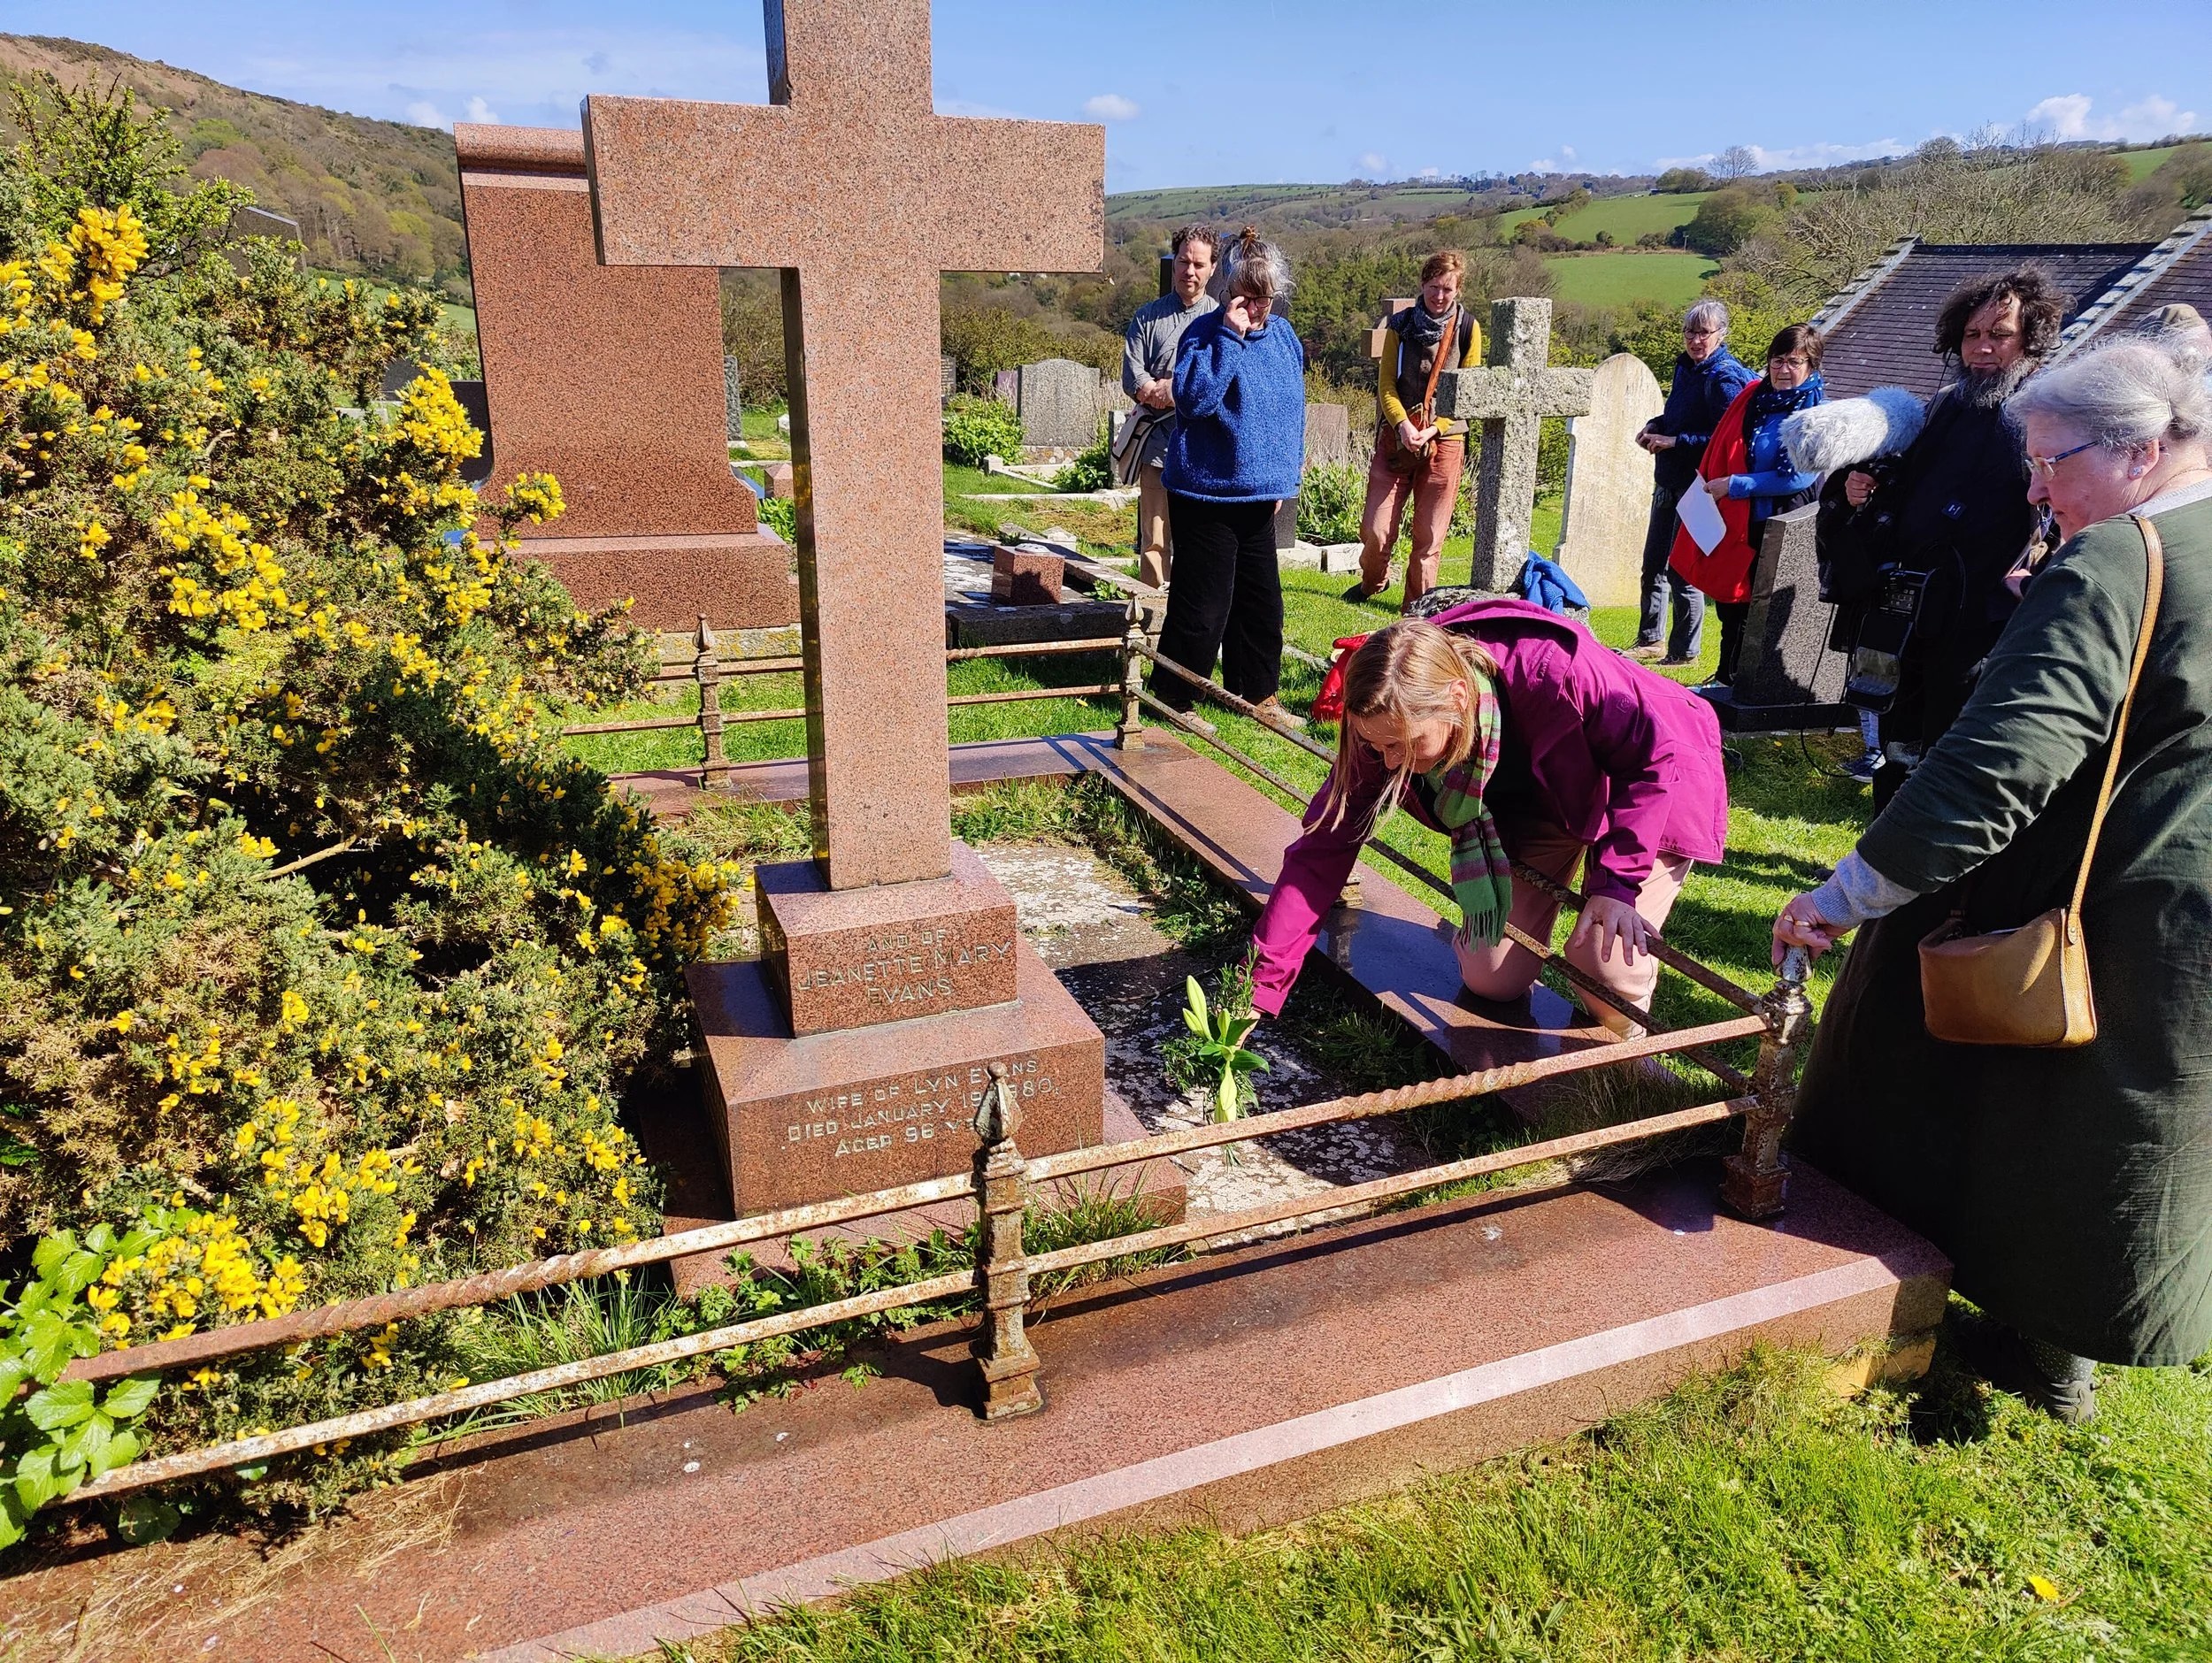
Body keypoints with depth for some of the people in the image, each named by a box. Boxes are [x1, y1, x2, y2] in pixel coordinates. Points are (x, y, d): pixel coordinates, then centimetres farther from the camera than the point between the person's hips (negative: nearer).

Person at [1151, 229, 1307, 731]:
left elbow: (1292, 407, 20)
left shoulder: (1283, 336, 9)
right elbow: (1194, 398, -27)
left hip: (1258, 494, 7)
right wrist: (1229, 336, -26)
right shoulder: (1206, 333, -11)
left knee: (1261, 599, 14)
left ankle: (1258, 693, 28)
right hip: (1206, 493, -7)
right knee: (1203, 605, -3)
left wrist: (1285, 472, 20)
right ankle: (1170, 701, 11)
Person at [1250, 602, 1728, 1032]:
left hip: (1649, 791, -4)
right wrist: (1260, 985, -28)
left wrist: (1617, 883, -33)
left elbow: (1658, 754, -27)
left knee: (1608, 960, -20)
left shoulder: (1555, 674, -43)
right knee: (1490, 979, -1)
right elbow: (1323, 847, -24)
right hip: (1532, 805, 4)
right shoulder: (1389, 723, -28)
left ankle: (1622, 1044, 15)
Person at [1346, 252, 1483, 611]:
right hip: (1397, 436, 1)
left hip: (1444, 440, -1)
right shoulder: (1402, 324, 5)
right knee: (1375, 528, -2)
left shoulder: (1467, 328, 2)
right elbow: (1386, 384, 2)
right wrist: (1402, 423, -16)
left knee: (1429, 534, 1)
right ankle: (1373, 581, 27)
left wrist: (1433, 428, -13)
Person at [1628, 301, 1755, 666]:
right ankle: (1649, 642, 29)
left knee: (1681, 568, -3)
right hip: (1669, 481, 9)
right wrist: (1654, 425, 5)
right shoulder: (1685, 365, 10)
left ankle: (1685, 651, 10)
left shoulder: (1724, 378, -16)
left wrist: (1674, 441, -22)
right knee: (1654, 563, 16)